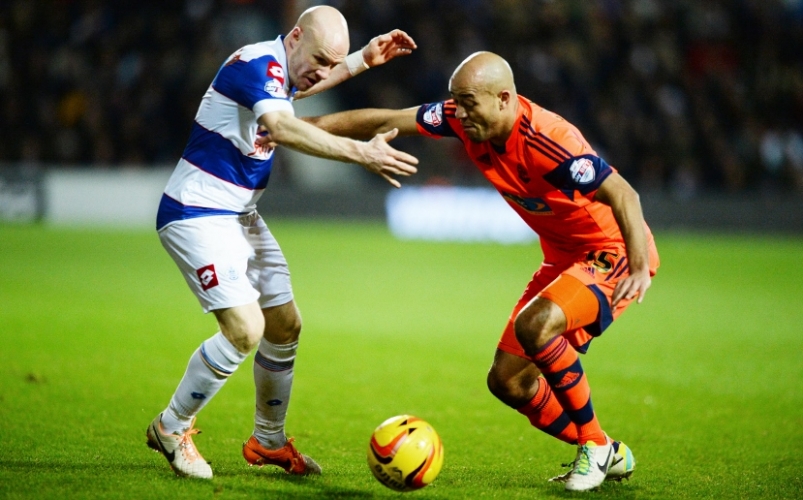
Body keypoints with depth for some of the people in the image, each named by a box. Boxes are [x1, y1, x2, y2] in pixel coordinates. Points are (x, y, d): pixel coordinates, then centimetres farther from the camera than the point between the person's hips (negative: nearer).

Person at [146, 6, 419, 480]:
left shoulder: (277, 68, 6)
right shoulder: (257, 64, -23)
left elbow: (300, 88, 33)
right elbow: (281, 127, -42)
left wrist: (365, 59, 23)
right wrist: (361, 152, -50)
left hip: (240, 217, 10)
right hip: (197, 215, -10)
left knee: (286, 325, 12)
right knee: (246, 329, -20)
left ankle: (268, 441, 27)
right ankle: (171, 428, -2)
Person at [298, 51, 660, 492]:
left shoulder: (547, 141, -31)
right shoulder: (464, 119, -9)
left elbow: (622, 194, -33)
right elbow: (384, 122, -1)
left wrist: (639, 267, -45)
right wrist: (304, 125, -2)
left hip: (615, 254, -9)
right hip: (563, 258, 9)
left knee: (535, 324, -34)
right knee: (507, 381, 4)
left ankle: (596, 447, -15)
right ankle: (609, 456, 21)